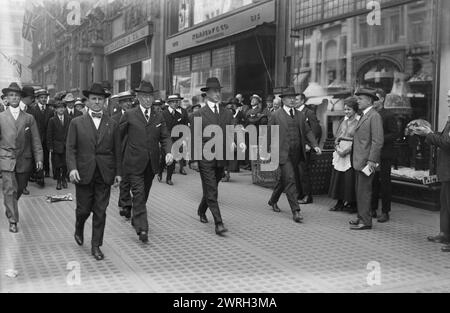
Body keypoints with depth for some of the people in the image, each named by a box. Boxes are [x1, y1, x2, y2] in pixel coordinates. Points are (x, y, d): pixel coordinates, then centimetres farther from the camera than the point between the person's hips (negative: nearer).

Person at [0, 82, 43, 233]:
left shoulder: (29, 118, 6)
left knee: (19, 190, 13)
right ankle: (13, 221, -2)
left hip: (24, 161, 2)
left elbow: (36, 140, 3)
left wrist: (39, 158, -6)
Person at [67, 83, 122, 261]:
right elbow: (70, 148, 0)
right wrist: (72, 168, -14)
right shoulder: (77, 123, 4)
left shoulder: (112, 124, 8)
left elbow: (117, 150, 9)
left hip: (105, 175, 1)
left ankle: (96, 246, 15)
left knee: (100, 212, 3)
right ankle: (79, 229, 40)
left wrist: (118, 172, 4)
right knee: (84, 209, 6)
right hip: (83, 174, -1)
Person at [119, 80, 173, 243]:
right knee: (139, 194, -10)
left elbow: (165, 137, 6)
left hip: (151, 164, 4)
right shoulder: (129, 115, -1)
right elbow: (118, 136, 2)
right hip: (134, 163, -4)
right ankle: (142, 229, -11)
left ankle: (136, 219, 37)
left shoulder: (159, 117, 9)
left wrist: (168, 152, -12)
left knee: (144, 195, 16)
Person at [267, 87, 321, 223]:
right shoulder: (275, 115, -1)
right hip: (283, 153, -5)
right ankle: (295, 211, -11)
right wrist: (271, 151, -4)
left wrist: (315, 145, -2)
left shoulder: (300, 115, 13)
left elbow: (307, 131, 12)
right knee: (290, 179, -12)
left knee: (284, 179, 17)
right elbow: (269, 134, 2)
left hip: (297, 154, 5)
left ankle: (273, 201, 39)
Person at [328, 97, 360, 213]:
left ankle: (352, 204, 8)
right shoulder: (344, 120, 13)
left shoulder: (359, 121, -7)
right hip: (340, 152, 6)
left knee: (350, 179, -3)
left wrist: (346, 150, -16)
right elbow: (337, 137, 13)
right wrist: (337, 148, -4)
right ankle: (340, 202, 15)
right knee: (338, 177, 6)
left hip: (351, 154, -6)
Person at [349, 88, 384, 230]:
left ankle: (365, 221, 1)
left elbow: (378, 141, -18)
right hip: (359, 161, 9)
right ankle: (361, 217, 23)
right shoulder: (364, 116, 17)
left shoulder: (374, 116, -12)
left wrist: (371, 160, -21)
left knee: (364, 192, -5)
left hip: (367, 161, -9)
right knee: (359, 191, 14)